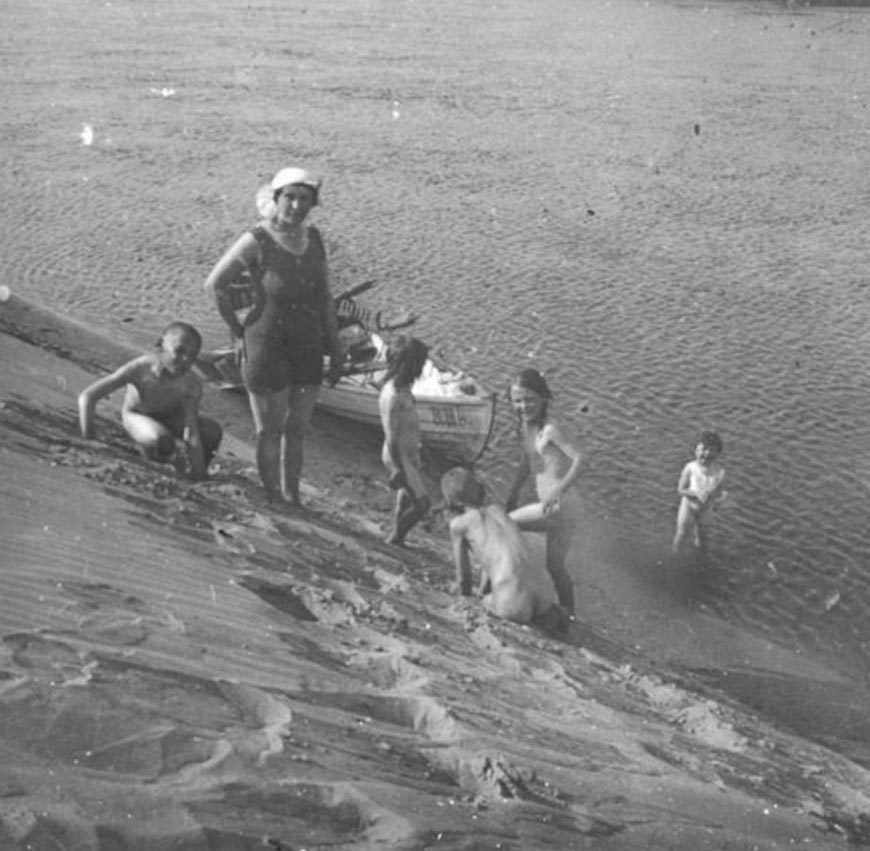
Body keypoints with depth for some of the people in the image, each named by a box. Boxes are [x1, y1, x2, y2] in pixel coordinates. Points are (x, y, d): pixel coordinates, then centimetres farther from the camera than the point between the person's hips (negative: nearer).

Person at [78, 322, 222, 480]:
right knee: (162, 442, -35)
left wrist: (198, 472, -38)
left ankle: (198, 477, 7)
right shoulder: (139, 369, -37)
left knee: (213, 432, -22)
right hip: (136, 416, -2)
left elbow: (191, 432, -30)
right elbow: (87, 396, -35)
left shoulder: (192, 384, -30)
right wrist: (88, 441, -33)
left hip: (171, 416, 3)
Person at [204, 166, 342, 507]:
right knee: (269, 431, 7)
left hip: (307, 347, 6)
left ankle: (293, 498, 30)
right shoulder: (257, 241, -17)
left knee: (298, 428, 15)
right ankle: (273, 502, 22)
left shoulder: (313, 237, 1)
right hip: (266, 347, -6)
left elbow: (324, 296, 8)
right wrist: (238, 331, -5)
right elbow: (215, 284, -10)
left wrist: (335, 346, 9)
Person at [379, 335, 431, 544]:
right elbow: (391, 437, -22)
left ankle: (395, 541, 27)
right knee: (421, 503, -5)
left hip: (410, 453, 9)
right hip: (398, 456, -9)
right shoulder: (392, 396, -25)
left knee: (406, 500, 15)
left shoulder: (403, 387, 4)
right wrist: (397, 469, -20)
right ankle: (393, 540, 11)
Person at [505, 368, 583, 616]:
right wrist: (513, 494, 23)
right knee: (555, 566, 17)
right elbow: (526, 464, 21)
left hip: (561, 506, -9)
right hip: (552, 507, 9)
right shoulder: (525, 426, 8)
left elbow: (578, 458, -28)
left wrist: (558, 491, -37)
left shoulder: (550, 428, -17)